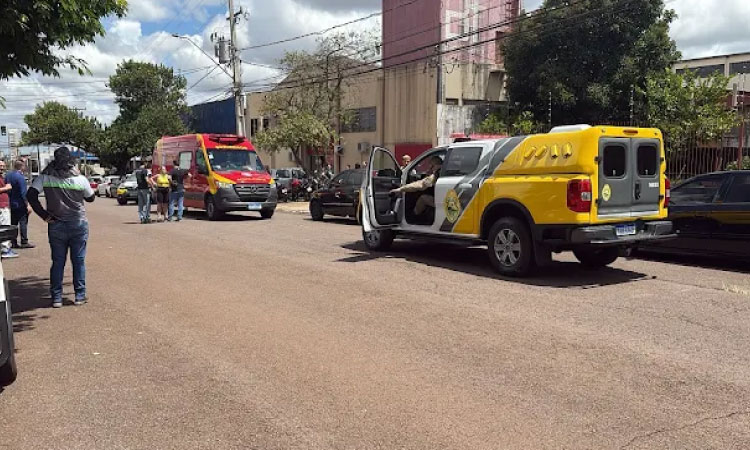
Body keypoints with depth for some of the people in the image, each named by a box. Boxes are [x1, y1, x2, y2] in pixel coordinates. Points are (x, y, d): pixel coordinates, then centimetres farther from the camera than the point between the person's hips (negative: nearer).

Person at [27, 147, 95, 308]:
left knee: (57, 261, 9)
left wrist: (44, 215, -6)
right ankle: (80, 295, 11)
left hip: (56, 225, 1)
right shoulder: (80, 179, -7)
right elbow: (91, 198, 6)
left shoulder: (45, 177, -4)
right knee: (79, 260, 7)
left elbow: (31, 195, -10)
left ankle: (56, 298, 11)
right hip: (78, 224, -1)